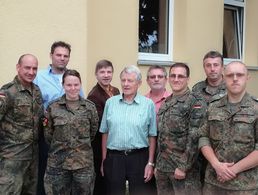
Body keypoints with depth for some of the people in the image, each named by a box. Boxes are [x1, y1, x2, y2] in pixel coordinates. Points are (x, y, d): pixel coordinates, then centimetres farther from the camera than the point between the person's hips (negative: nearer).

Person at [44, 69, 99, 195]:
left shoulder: (90, 107, 0)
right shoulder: (53, 107, -1)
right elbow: (48, 135, 7)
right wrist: (59, 146, 12)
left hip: (84, 162, 1)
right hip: (58, 162, 0)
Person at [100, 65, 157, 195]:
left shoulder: (148, 104, -2)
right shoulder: (110, 102, 4)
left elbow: (152, 136, -1)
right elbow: (105, 133, 8)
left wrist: (150, 163, -4)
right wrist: (104, 160, 7)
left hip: (139, 158, -1)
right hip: (113, 158, 2)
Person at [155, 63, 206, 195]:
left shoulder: (195, 103, -9)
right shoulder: (165, 104, 12)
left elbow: (195, 138, -16)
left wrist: (184, 167, -19)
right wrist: (157, 164, 13)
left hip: (183, 168, -6)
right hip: (162, 168, 6)